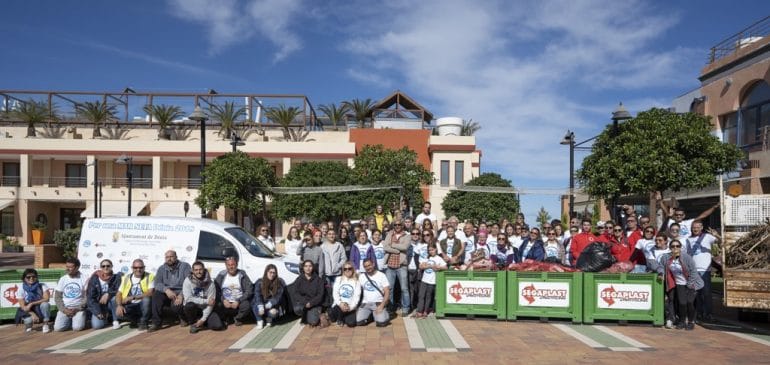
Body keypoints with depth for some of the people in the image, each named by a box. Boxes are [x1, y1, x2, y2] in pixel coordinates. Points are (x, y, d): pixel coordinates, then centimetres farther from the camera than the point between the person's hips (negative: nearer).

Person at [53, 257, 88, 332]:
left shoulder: (84, 279, -4)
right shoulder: (62, 279, 6)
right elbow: (57, 297, 6)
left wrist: (77, 309, -13)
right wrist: (64, 309, -8)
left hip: (79, 309, -3)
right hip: (65, 308, 3)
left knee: (77, 327, -24)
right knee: (58, 328, -16)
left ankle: (78, 319, 11)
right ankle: (69, 321, 16)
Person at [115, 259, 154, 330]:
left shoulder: (149, 277, -6)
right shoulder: (126, 278, 6)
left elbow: (150, 293, -18)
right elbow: (119, 294, 2)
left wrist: (133, 297, -22)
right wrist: (119, 305, -17)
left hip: (143, 305, -3)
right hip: (130, 305, 3)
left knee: (147, 299, -34)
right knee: (118, 313, -26)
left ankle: (143, 321, -8)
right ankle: (135, 318, 9)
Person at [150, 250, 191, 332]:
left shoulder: (185, 266, -1)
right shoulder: (161, 268, 11)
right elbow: (157, 284, -3)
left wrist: (181, 295, -28)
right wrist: (166, 290, -25)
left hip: (180, 293, -4)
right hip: (167, 293, 4)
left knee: (175, 306, -33)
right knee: (156, 295, -27)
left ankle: (183, 319, 3)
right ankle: (156, 323, -20)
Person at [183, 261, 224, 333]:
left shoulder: (210, 283, -10)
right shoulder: (188, 281, -12)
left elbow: (211, 303, -11)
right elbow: (188, 299, -21)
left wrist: (203, 319, -19)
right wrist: (206, 301, -24)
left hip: (205, 309, 1)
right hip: (193, 308, -1)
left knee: (218, 326, -19)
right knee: (189, 305, -37)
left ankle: (200, 322, 12)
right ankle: (193, 324, -7)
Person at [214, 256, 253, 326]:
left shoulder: (242, 275, -1)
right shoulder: (221, 275, 4)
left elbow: (249, 291, -6)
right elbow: (216, 290, -1)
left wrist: (238, 301, -16)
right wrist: (223, 300, -18)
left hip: (238, 302, -1)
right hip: (225, 302, 1)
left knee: (246, 305, -32)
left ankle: (238, 318, 4)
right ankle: (225, 319, 8)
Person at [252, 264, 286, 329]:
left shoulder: (280, 282, -5)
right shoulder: (259, 282, -2)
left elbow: (278, 297, -11)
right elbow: (257, 296, -12)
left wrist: (269, 304, -26)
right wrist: (260, 306, -29)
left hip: (273, 305, -1)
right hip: (262, 304, 1)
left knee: (273, 312, -34)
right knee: (255, 306, -32)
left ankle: (269, 318, 5)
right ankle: (260, 320, -2)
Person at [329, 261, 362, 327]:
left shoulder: (356, 282, 6)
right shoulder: (338, 279, 10)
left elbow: (357, 296, -3)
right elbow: (335, 293, 0)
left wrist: (350, 307, -18)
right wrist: (340, 303, -16)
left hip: (350, 307, -1)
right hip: (339, 304, 1)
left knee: (351, 323, -24)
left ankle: (344, 318, 11)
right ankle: (339, 319, 6)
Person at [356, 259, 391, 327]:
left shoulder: (381, 275, -1)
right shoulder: (361, 276, 9)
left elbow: (387, 292, -5)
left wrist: (382, 306, -15)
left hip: (378, 303, -3)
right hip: (365, 303, 3)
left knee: (381, 323, -23)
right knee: (359, 322, -18)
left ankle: (383, 315, 11)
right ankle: (369, 315, 13)